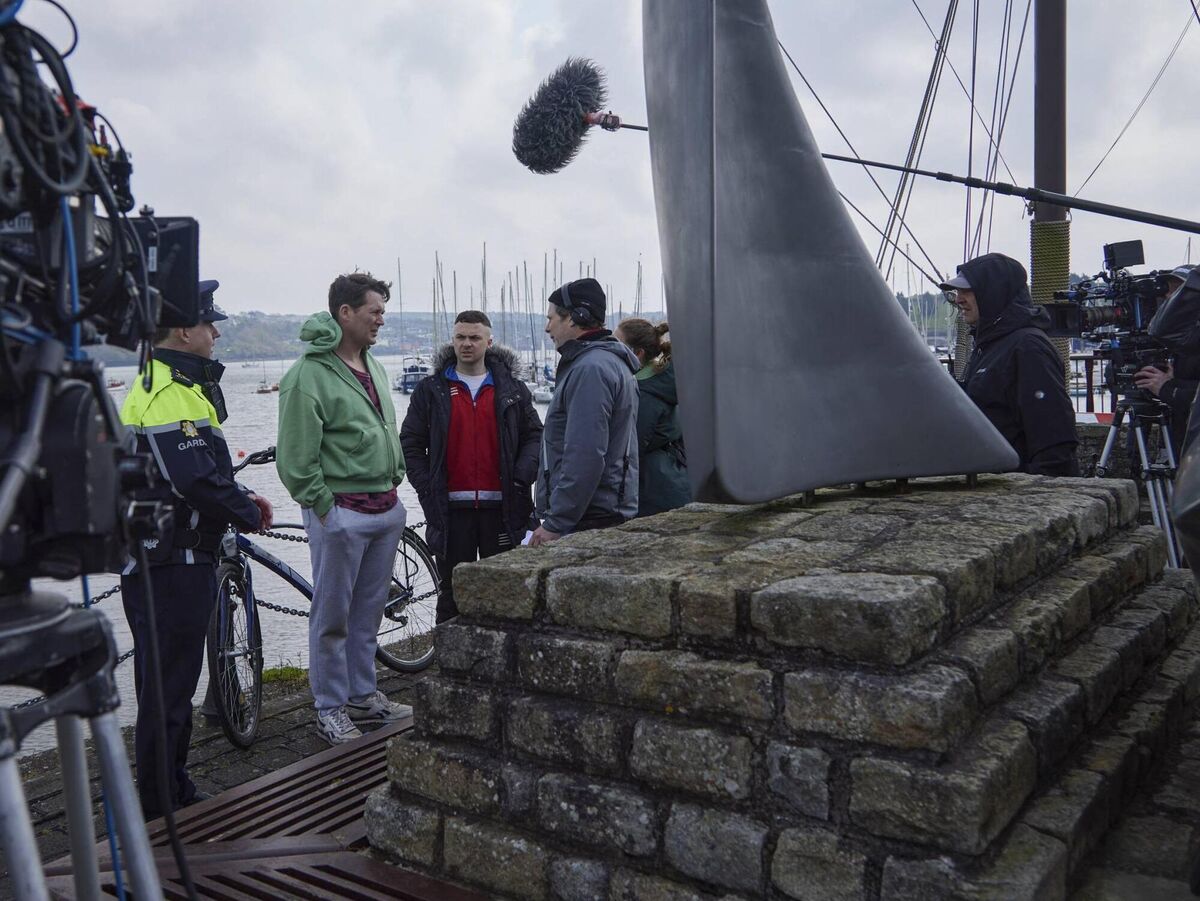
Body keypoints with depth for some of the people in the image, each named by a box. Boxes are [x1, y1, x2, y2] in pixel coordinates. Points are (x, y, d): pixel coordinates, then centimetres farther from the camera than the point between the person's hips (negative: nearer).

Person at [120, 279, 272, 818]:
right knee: (169, 686, -1)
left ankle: (174, 792, 32)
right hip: (171, 563, -11)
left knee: (170, 679, 19)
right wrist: (249, 513, -13)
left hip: (173, 557, 11)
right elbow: (194, 480, -29)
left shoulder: (175, 385, 16)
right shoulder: (171, 395, -20)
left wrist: (242, 500, 9)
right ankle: (160, 809, 10)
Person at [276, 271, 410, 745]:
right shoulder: (309, 374, -15)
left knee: (368, 611, 17)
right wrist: (324, 505, -13)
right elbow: (296, 459, -16)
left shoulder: (372, 364, 12)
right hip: (340, 513, -8)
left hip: (386, 509, 8)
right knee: (332, 616, 4)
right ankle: (331, 709, 17)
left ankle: (364, 696, 30)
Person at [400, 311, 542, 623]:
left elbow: (534, 435, 9)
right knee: (452, 592, 7)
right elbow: (411, 442, 7)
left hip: (501, 507, 1)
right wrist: (426, 488, -3)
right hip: (451, 509, -1)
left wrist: (522, 477, -5)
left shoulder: (513, 388, 8)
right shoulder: (430, 389, 6)